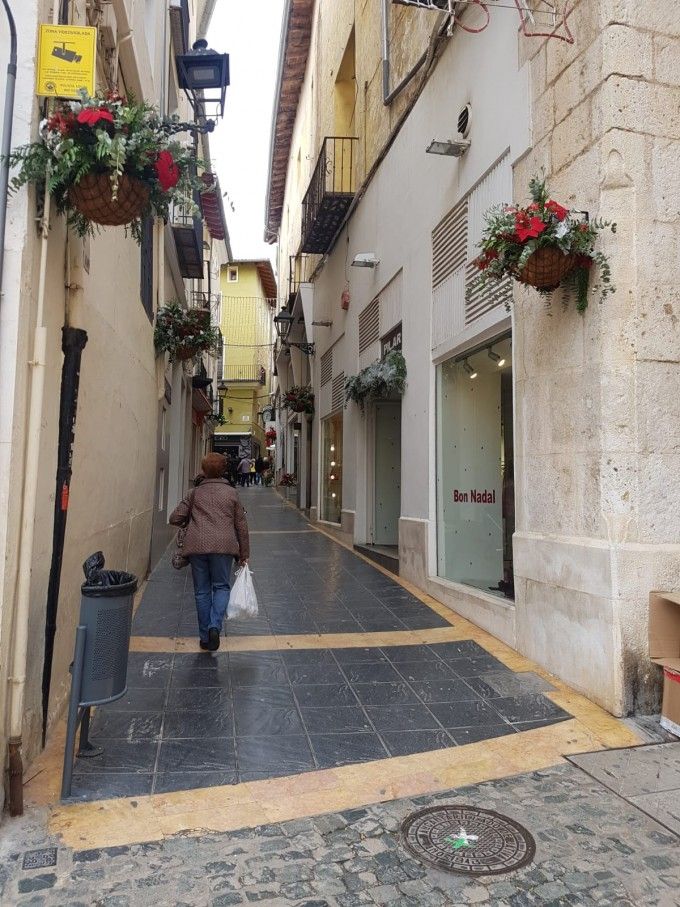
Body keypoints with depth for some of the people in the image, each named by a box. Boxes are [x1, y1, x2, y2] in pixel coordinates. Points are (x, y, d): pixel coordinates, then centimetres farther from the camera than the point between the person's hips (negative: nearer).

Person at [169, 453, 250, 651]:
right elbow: (241, 526, 10)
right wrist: (244, 554, 16)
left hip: (197, 546, 1)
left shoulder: (194, 493, 10)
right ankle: (215, 626, -9)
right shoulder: (231, 493, 10)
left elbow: (175, 518, 6)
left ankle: (205, 637, 17)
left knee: (202, 591, 11)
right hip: (223, 546, -1)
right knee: (221, 586, 12)